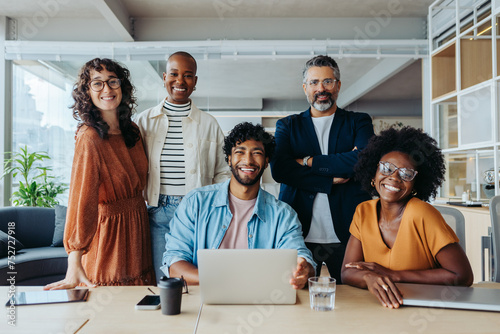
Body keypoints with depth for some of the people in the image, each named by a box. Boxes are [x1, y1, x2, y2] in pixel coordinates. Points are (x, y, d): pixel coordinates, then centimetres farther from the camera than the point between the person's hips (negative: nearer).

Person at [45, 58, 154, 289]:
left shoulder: (133, 131, 5)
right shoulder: (90, 137, -17)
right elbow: (81, 200, -22)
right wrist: (74, 265, -25)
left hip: (138, 225, 7)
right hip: (109, 229, -7)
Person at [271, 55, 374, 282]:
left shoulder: (359, 122, 11)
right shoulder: (287, 126, 12)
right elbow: (279, 169, -5)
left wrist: (308, 161, -7)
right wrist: (331, 180, -11)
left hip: (347, 235, 0)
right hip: (300, 235, 1)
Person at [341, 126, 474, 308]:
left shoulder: (421, 213, -15)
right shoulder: (363, 212, 0)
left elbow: (463, 276, -15)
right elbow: (348, 272, -2)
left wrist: (392, 275, -14)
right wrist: (369, 278, -25)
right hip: (379, 308, 3)